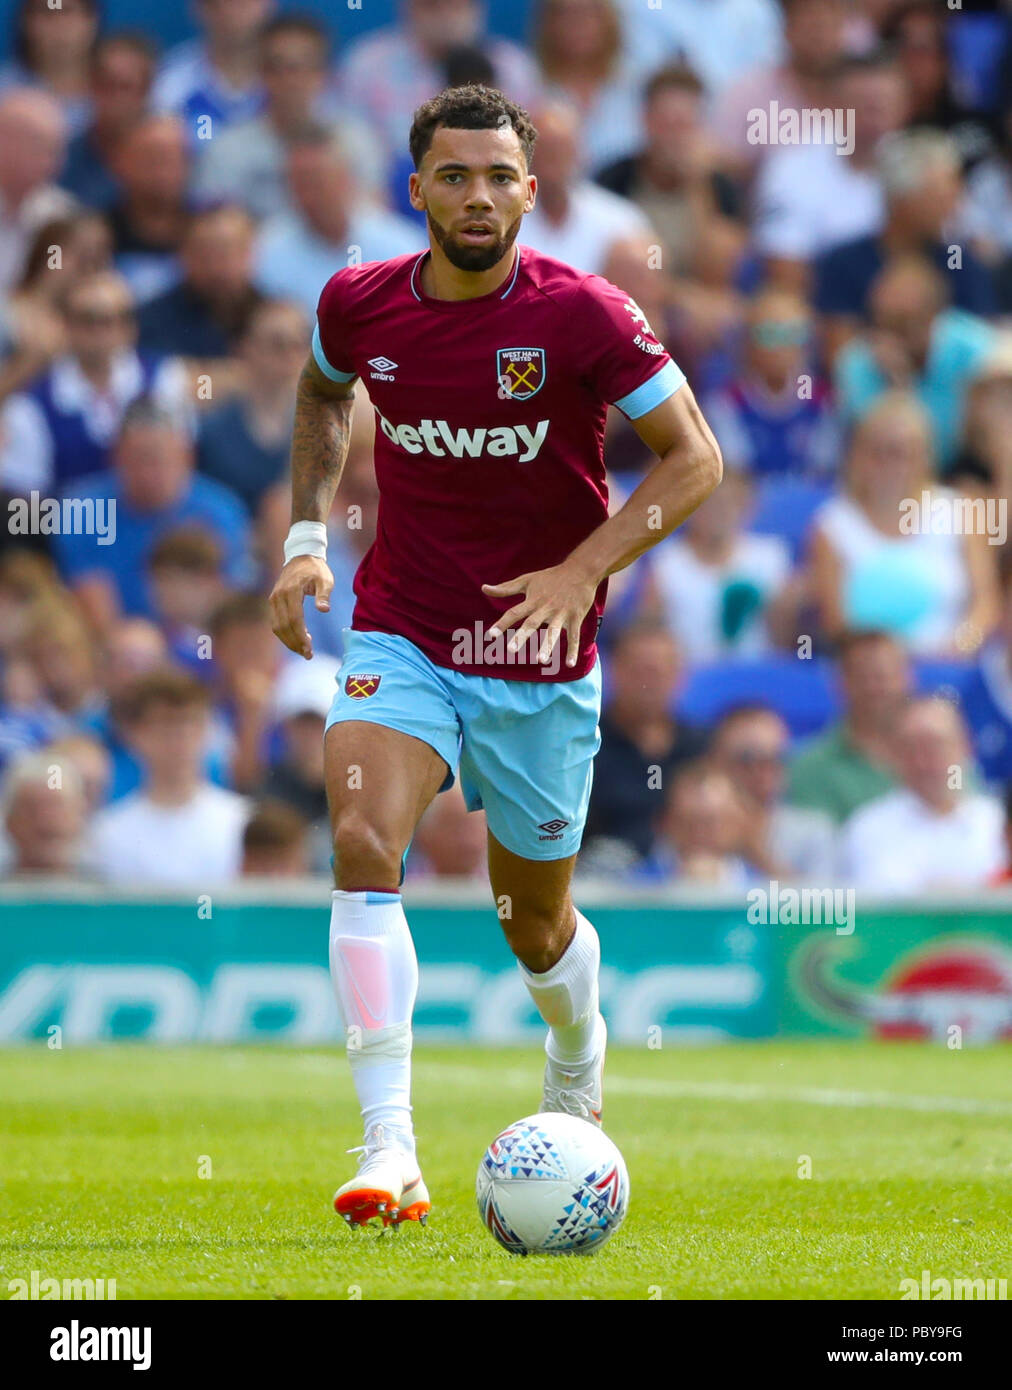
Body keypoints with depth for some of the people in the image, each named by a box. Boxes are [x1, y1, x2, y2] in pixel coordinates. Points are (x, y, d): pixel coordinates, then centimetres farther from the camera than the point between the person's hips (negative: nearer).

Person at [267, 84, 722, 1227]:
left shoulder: (583, 317, -14)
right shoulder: (359, 306, -3)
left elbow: (694, 458, -8)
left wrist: (583, 570, -19)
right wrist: (306, 535, 9)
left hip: (538, 661, -1)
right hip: (399, 640, 2)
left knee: (534, 920, 11)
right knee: (362, 844, -24)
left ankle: (579, 1070, 48)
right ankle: (390, 1153, -28)